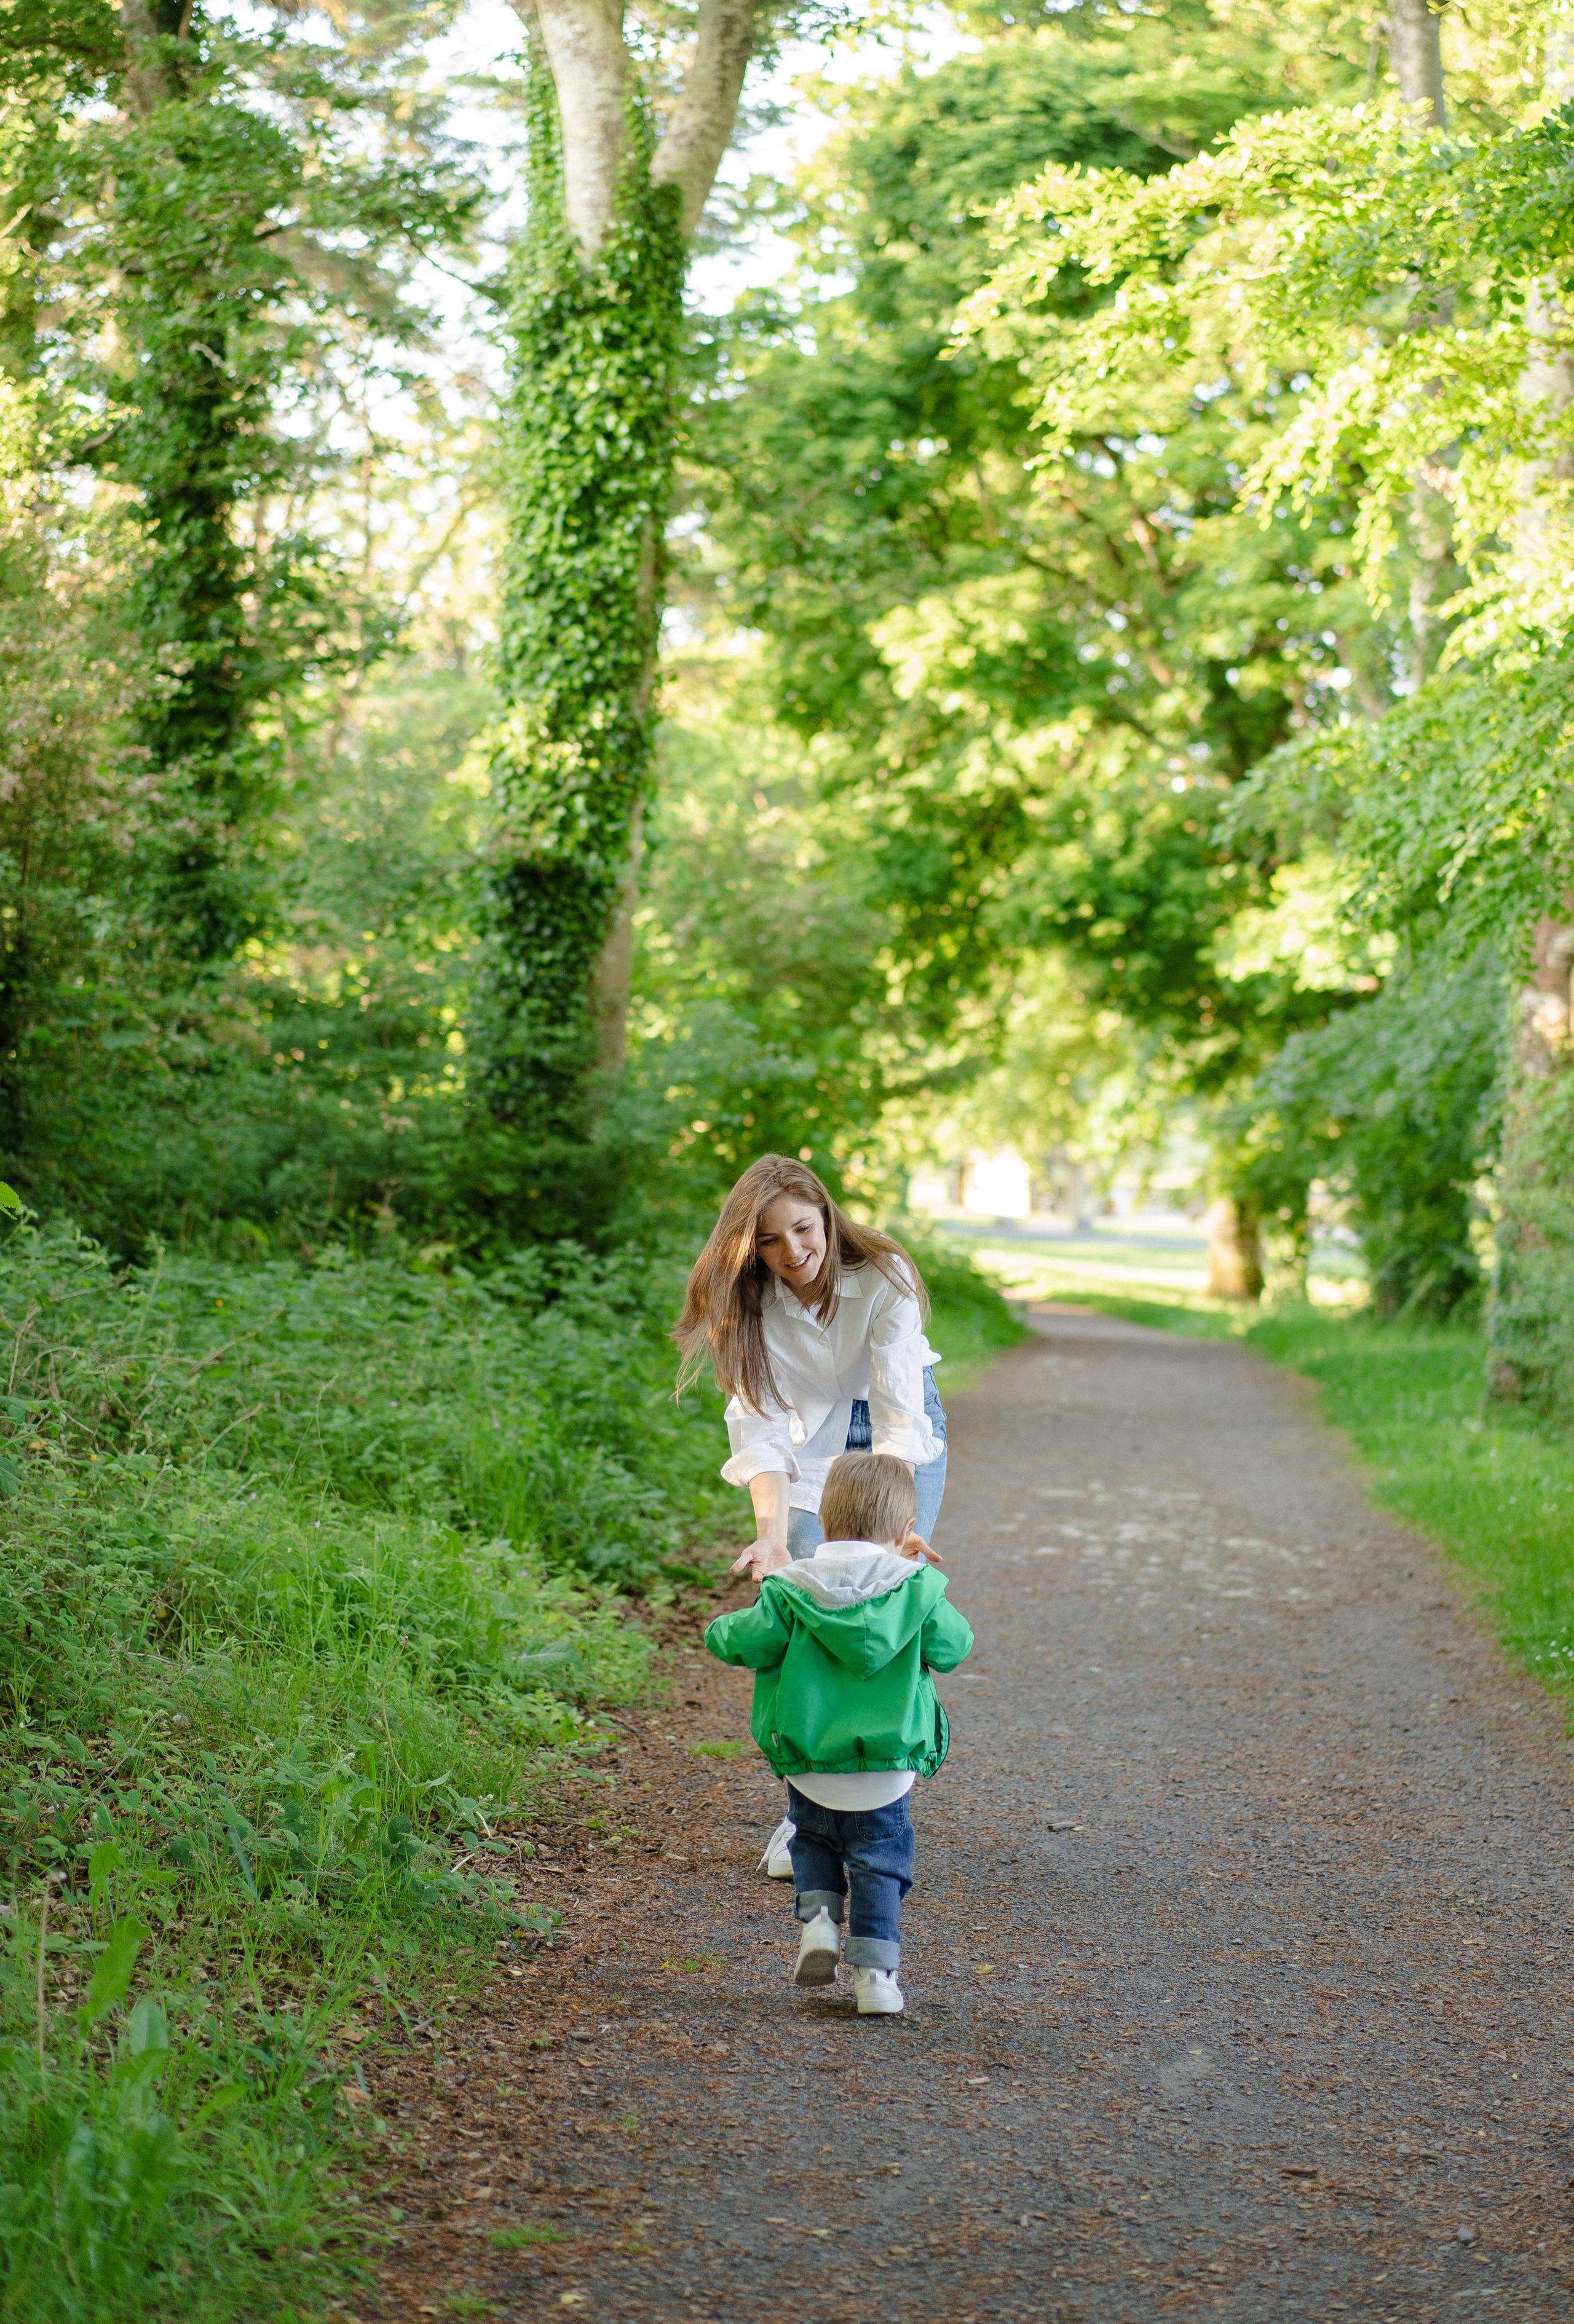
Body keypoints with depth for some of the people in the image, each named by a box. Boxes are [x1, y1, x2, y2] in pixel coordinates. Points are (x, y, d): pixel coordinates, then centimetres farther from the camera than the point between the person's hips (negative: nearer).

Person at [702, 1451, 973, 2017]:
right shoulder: (917, 1591, -8)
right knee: (879, 1862, 12)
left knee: (813, 1842, 26)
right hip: (886, 1771, -1)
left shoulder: (792, 1592, -9)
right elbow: (952, 1647, 3)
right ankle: (874, 1969, 2)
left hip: (809, 1767, 1)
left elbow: (741, 1642, -12)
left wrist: (724, 1627, 12)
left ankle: (817, 1918, 3)